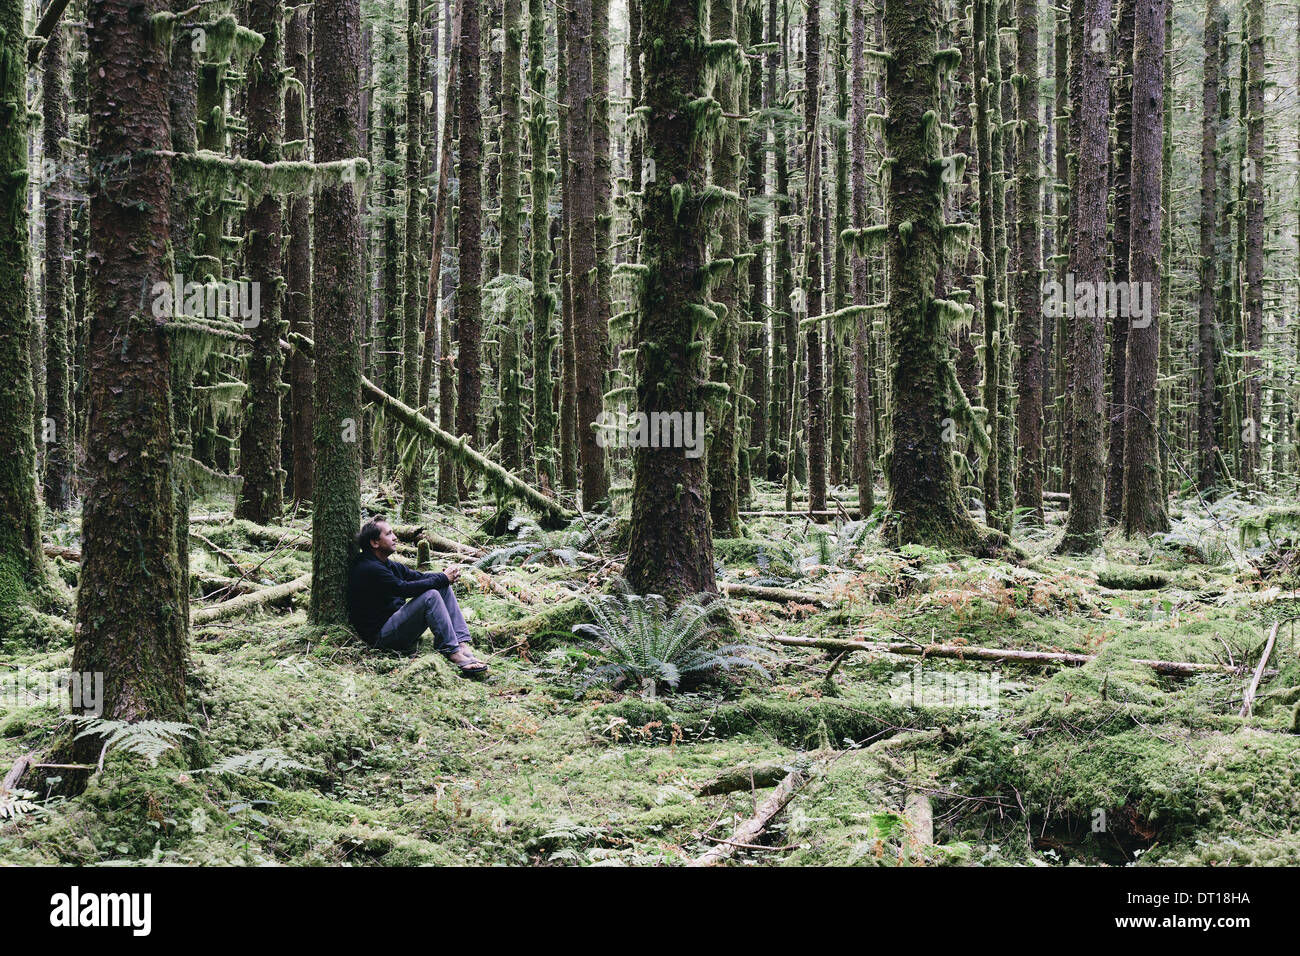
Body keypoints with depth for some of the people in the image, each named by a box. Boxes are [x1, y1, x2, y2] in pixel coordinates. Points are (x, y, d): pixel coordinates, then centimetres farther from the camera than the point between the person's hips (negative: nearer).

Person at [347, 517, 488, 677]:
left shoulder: (388, 565, 16)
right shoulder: (369, 569, -17)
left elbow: (418, 577, 14)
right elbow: (405, 588, -25)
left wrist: (447, 576, -7)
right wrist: (443, 578, -17)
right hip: (380, 636, -10)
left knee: (444, 589, 1)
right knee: (430, 596, -26)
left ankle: (462, 644, -13)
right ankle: (453, 653, -27)